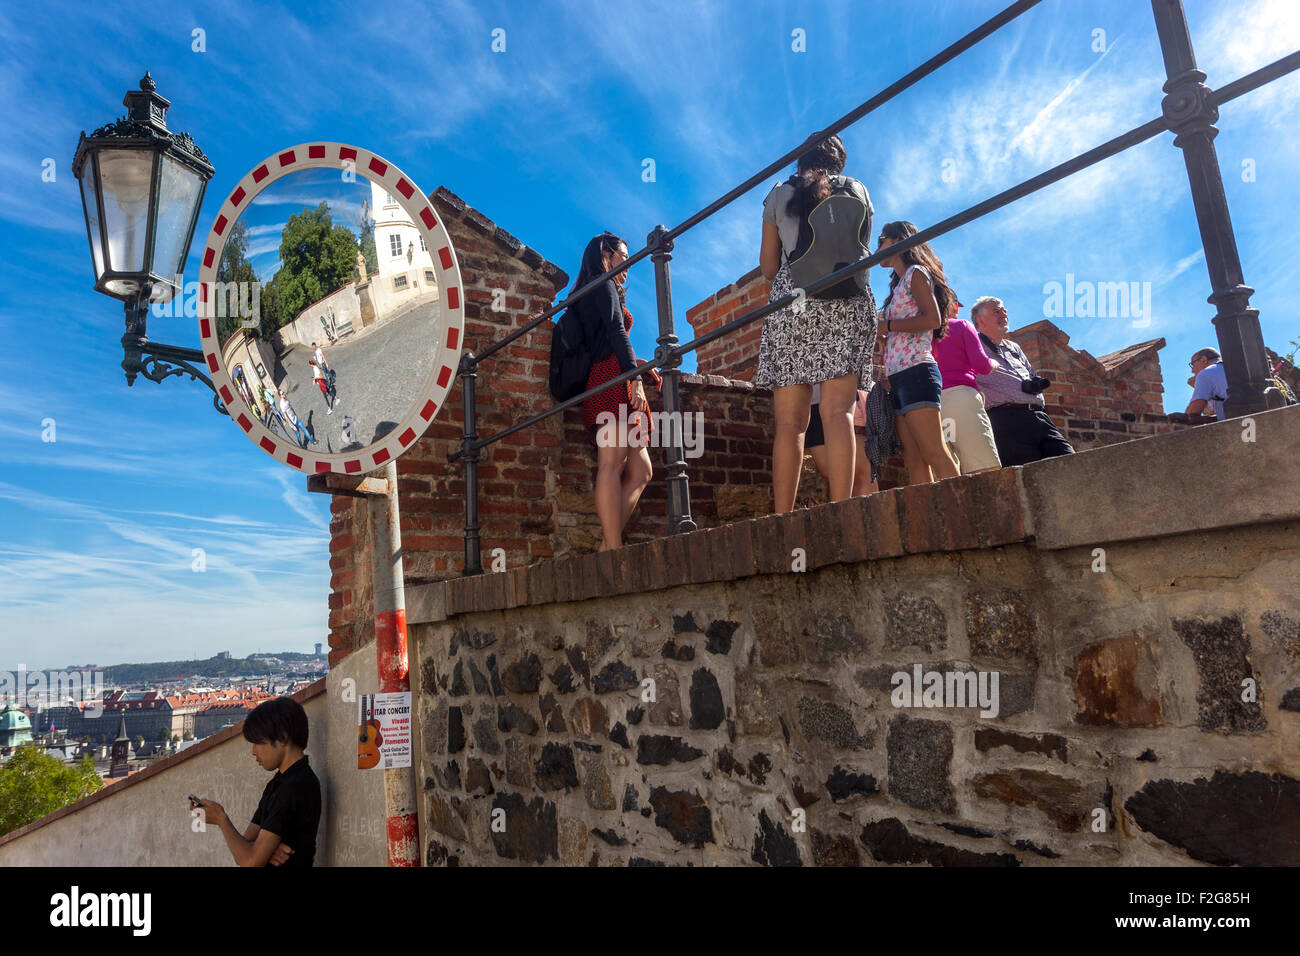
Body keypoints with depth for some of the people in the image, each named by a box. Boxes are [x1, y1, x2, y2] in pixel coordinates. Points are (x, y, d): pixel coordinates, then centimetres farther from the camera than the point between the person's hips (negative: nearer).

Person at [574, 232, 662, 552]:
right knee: (612, 463, -19)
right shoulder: (604, 285, 6)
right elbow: (617, 332, -9)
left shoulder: (589, 293, 32)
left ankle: (607, 548, -8)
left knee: (640, 471, 1)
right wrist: (635, 376, -16)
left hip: (603, 385, 9)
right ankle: (613, 549, -26)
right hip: (613, 380, -9)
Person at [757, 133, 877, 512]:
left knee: (790, 420, -5)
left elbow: (768, 265, 14)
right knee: (837, 411, -10)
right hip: (850, 300, 1)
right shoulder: (858, 191, 19)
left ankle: (782, 519, -10)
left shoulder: (781, 194, 16)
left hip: (792, 298, -1)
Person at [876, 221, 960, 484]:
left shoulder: (916, 273, 3)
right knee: (914, 460, -1)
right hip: (898, 376, 9)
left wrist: (886, 326, -9)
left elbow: (932, 319, -13)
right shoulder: (899, 284, 27)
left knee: (935, 454, -17)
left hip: (915, 370, -9)